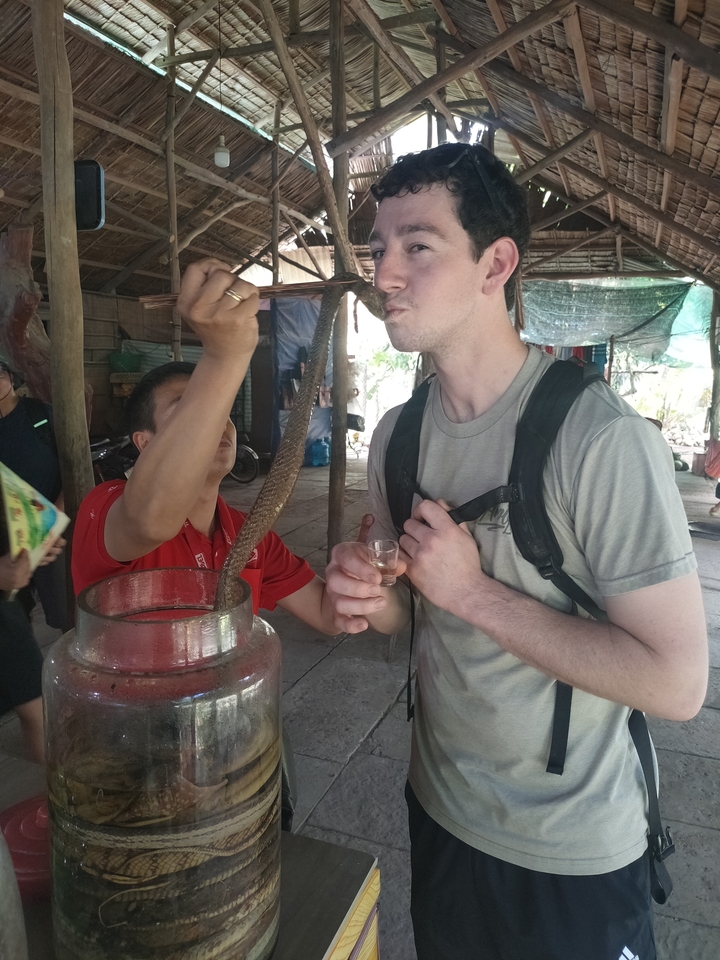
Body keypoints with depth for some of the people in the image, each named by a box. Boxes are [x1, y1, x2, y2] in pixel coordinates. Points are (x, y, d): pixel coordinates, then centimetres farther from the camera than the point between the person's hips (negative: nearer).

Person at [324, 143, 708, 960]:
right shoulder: (396, 434, -5)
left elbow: (677, 684, -25)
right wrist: (371, 601, -16)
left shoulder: (602, 438, -25)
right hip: (438, 811, 6)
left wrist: (471, 591, -27)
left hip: (574, 858, -5)